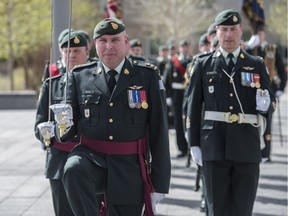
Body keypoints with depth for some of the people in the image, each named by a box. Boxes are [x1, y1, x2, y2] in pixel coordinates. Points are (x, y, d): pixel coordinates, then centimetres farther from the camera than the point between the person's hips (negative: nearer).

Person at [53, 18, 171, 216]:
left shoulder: (148, 76, 1)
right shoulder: (80, 77, 6)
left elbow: (159, 131, 1)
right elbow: (71, 123, 11)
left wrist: (160, 183, -3)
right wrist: (64, 128, -16)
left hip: (130, 170, 0)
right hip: (91, 156, 0)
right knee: (73, 169, -33)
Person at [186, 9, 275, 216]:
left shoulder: (257, 65, 9)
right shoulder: (203, 65, 7)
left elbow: (270, 103, 9)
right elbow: (194, 106, 7)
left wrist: (265, 104, -15)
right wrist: (194, 144, 2)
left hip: (247, 145, 1)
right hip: (214, 146, 0)